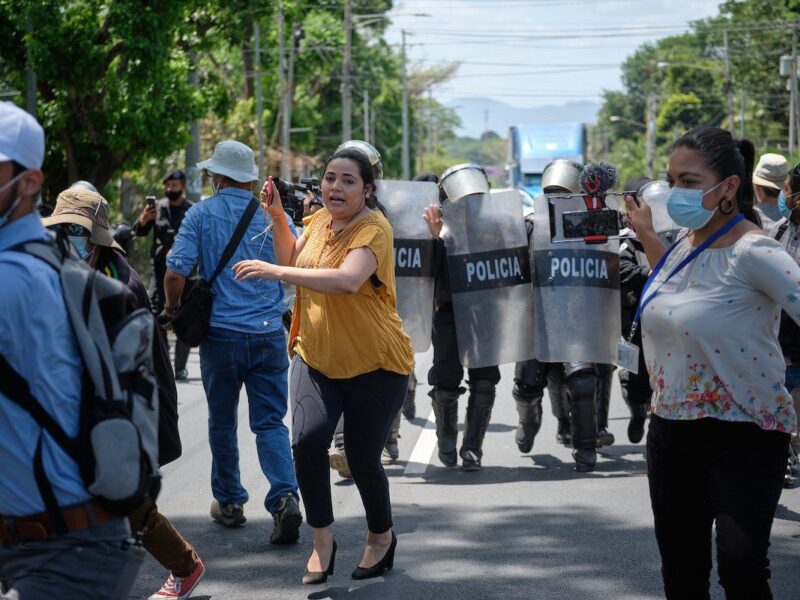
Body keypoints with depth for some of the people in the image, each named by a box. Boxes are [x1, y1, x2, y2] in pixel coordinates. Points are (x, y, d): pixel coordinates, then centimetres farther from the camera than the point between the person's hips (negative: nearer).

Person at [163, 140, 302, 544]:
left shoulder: (201, 215, -3)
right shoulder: (275, 215, 3)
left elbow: (176, 272, -9)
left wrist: (171, 309, 9)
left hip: (221, 333, -1)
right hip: (270, 333, 1)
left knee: (222, 421, 14)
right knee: (270, 422, 3)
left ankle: (228, 501, 23)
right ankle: (285, 495, -18)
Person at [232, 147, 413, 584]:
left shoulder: (373, 228, -19)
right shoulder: (319, 220, 5)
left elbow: (348, 279, -36)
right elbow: (292, 261, 19)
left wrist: (275, 271, -37)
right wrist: (276, 218, 3)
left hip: (374, 364, -5)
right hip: (316, 358, 5)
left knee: (362, 460, 2)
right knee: (306, 442, -17)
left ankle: (382, 536, 32)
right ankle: (322, 540, 0)